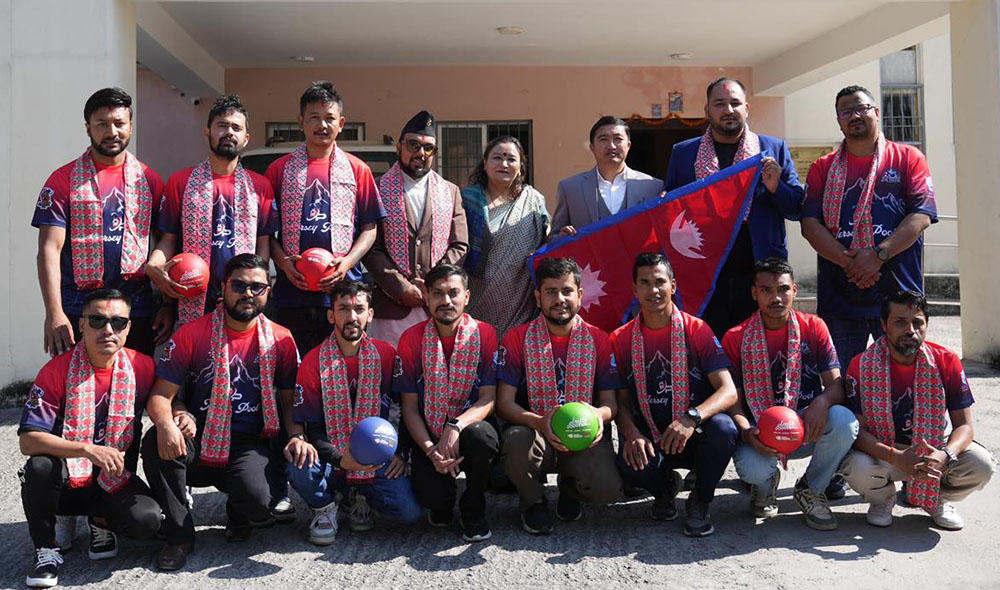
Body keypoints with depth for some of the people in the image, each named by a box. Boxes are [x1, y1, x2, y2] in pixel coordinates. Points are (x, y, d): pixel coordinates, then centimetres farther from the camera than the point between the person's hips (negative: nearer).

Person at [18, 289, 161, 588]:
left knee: (147, 520, -26)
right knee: (39, 467, -34)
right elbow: (28, 440, -19)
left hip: (116, 482, 1)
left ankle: (101, 521, 12)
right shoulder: (57, 371, -13)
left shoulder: (142, 367, -6)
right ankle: (46, 549, -7)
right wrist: (89, 449, -33)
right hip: (67, 480, -1)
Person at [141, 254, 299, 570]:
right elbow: (160, 395, -4)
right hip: (197, 443, 1)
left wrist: (296, 435, -10)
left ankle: (237, 515, 13)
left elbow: (289, 399, 10)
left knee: (257, 499, -30)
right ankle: (179, 534, -9)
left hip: (250, 446, 0)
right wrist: (165, 423, -27)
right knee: (156, 441, -32)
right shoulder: (191, 334, -1)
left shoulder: (281, 340, 3)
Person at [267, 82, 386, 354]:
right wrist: (283, 262, -7)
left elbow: (369, 227, 8)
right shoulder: (279, 169, 9)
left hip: (344, 289, 0)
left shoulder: (357, 170, 9)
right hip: (292, 291, 0)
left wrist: (347, 262, -8)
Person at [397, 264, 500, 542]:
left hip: (469, 427, 0)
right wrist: (430, 450, -17)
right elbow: (409, 407, -2)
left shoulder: (484, 334, -5)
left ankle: (473, 510, -6)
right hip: (428, 438, 0)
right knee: (432, 496, -26)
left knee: (481, 435, -35)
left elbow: (488, 399, -10)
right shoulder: (411, 339, -3)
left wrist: (456, 427, -29)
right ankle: (442, 504, 17)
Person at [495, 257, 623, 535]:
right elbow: (504, 402, -7)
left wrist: (600, 415, -23)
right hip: (534, 433, -1)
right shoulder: (516, 339, -1)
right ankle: (534, 501, -1)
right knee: (515, 440, -36)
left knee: (608, 489, -26)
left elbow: (610, 402, 3)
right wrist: (541, 423, -27)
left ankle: (570, 487, 14)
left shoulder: (599, 341, 3)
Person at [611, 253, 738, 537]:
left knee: (723, 427, -34)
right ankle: (665, 487, 8)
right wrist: (631, 434, -20)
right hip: (648, 441, 1)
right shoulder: (620, 339, 2)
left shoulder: (696, 330, -3)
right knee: (631, 467, -33)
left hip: (694, 437, 0)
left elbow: (729, 391, -13)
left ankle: (700, 502, -4)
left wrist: (692, 418, -32)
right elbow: (622, 400, 3)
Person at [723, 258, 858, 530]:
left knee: (844, 421, -31)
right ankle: (766, 484, 11)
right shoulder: (736, 339, -3)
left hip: (807, 426, 2)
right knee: (751, 468, -34)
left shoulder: (814, 327, 1)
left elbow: (836, 385, -4)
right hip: (760, 430, -2)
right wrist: (747, 433, -25)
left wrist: (822, 402, -29)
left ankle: (811, 490, 0)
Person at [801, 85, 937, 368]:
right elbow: (809, 224, 0)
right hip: (838, 295, 1)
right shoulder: (823, 168, 12)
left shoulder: (908, 158, 8)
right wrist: (848, 262, -13)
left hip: (898, 293, -1)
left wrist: (879, 255, -16)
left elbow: (922, 215, -4)